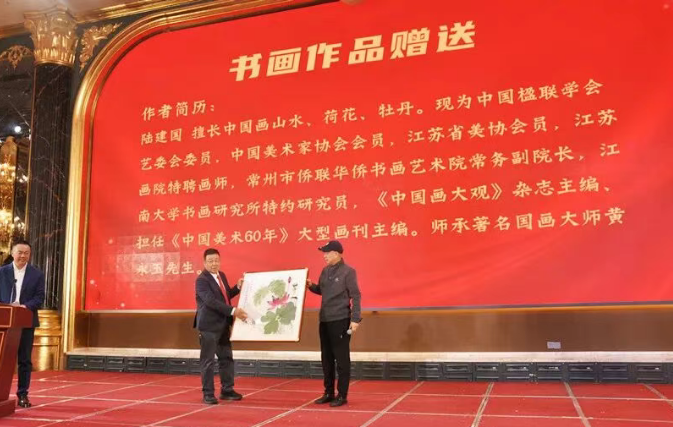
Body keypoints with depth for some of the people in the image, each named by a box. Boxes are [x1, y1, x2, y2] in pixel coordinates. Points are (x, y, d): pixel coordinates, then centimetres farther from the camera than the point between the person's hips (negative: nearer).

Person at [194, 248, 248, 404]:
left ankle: (227, 390, 23)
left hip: (223, 325, 8)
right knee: (208, 361, 0)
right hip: (209, 326, -8)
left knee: (226, 358, 12)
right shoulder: (201, 280, -15)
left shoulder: (221, 275, 10)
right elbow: (211, 301, -26)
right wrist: (233, 311, -30)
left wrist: (238, 287, 4)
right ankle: (208, 393, 9)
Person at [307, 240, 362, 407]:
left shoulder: (348, 271, -9)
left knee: (342, 359, 0)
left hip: (340, 320, -7)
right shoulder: (325, 271, 10)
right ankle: (329, 393, 23)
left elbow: (355, 296, -10)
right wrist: (310, 285, 0)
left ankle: (342, 395, 8)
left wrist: (355, 319, -16)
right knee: (326, 359, 13)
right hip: (324, 320, 7)